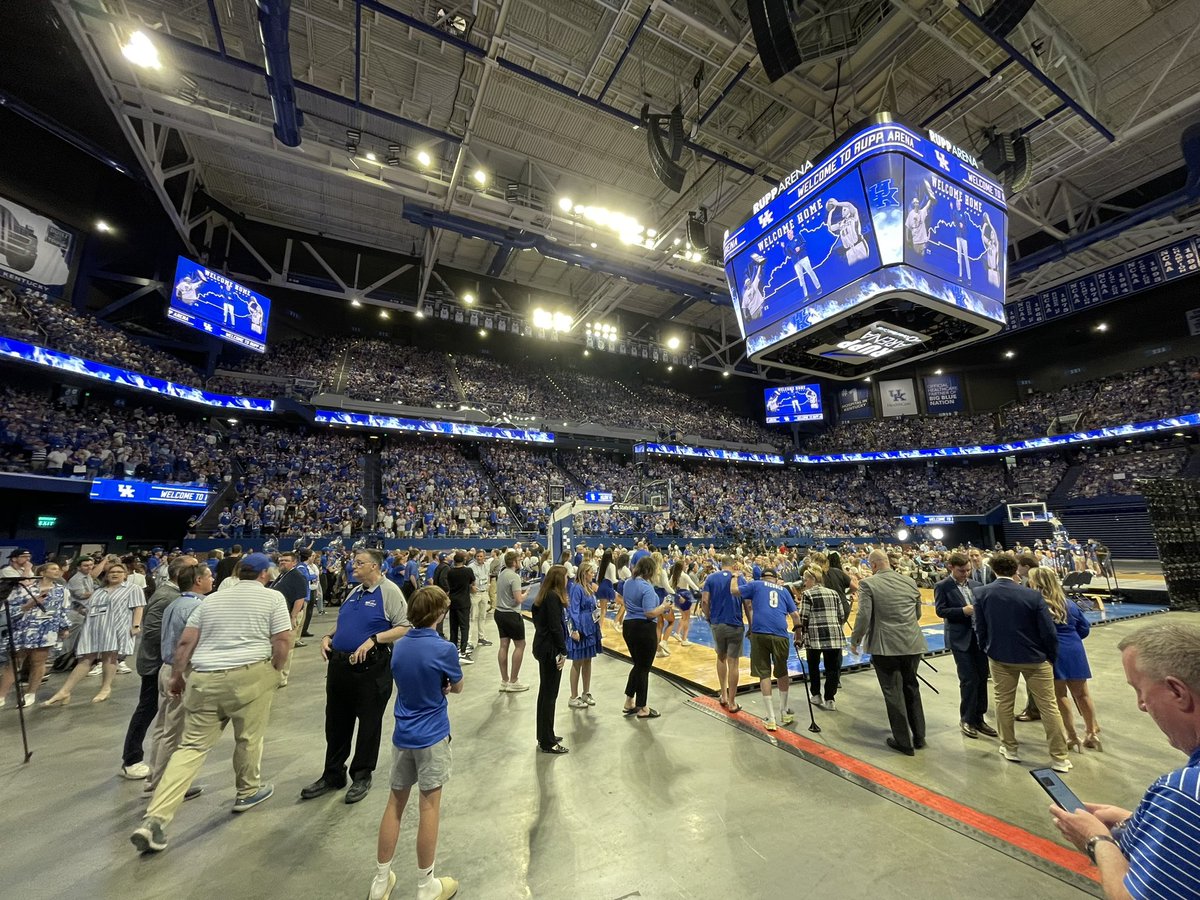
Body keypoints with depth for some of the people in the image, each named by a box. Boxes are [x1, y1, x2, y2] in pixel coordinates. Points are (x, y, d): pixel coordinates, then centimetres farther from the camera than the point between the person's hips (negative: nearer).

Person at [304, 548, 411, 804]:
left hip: (371, 668, -7)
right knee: (336, 722, 18)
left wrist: (373, 639, -26)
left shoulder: (389, 591, -13)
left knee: (369, 723, 9)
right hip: (340, 665, 8)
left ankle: (362, 776, 29)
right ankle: (333, 775, 37)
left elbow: (404, 628, -18)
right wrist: (328, 637, 4)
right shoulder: (355, 591, 12)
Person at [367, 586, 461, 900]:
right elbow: (456, 688, -5)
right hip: (432, 737, -5)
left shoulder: (399, 646, -2)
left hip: (402, 736, 6)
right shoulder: (444, 649, -21)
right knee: (429, 806, 8)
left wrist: (434, 686, 1)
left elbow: (404, 683, 10)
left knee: (395, 803, 18)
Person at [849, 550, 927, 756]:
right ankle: (919, 736, 33)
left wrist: (855, 641, -2)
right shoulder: (910, 582, 4)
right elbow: (918, 614, 14)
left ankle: (904, 742, 18)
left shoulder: (868, 584, -13)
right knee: (911, 688, 22)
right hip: (912, 644, 6)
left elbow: (863, 617, -16)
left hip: (885, 646, -5)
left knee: (893, 694, 8)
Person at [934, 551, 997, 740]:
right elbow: (940, 610, -11)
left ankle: (978, 718, 24)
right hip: (960, 638, -6)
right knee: (969, 679, -2)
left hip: (979, 635, 6)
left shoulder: (973, 584, 9)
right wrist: (963, 610, -22)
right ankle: (966, 720, 15)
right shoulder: (942, 586, -7)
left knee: (982, 677, 10)